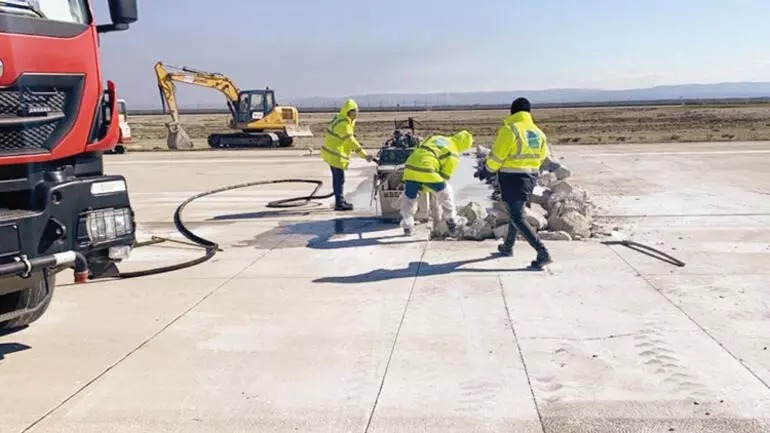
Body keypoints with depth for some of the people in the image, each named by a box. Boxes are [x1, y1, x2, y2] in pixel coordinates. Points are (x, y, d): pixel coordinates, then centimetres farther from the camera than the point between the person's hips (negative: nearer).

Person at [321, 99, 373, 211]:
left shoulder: (341, 119, 8)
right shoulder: (343, 124, -23)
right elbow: (351, 141, -30)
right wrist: (365, 155, -32)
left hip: (332, 152, 10)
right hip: (335, 154, -10)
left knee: (338, 178, 18)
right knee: (339, 178, -4)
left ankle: (341, 200, 29)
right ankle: (339, 204, 2)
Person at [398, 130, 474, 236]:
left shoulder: (434, 137, 26)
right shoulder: (453, 155, 9)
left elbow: (416, 151, 28)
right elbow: (445, 176, 7)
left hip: (410, 168, 5)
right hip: (426, 171, -5)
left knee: (409, 198, 23)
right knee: (446, 192, 19)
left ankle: (407, 227, 22)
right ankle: (451, 220, 22)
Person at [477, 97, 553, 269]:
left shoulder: (509, 130, -16)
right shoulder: (538, 132, 5)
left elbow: (496, 157, -13)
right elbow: (542, 157, 14)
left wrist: (486, 171, 6)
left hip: (513, 179, -8)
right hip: (531, 177, 8)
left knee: (518, 218, -5)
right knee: (516, 211, 24)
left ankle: (543, 253, -14)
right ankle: (507, 247, 38)